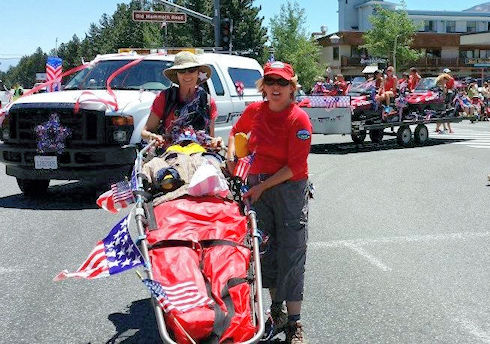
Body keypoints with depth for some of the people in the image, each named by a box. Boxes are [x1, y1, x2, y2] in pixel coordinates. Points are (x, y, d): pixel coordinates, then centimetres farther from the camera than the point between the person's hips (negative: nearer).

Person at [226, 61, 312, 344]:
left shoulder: (299, 119, -14)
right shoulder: (254, 111, 2)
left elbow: (295, 167, -16)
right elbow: (236, 131, 23)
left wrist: (263, 186, -15)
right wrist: (231, 157, 6)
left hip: (290, 188, -5)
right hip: (257, 187, 5)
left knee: (291, 254, -5)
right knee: (266, 248, 12)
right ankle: (277, 307, 28)